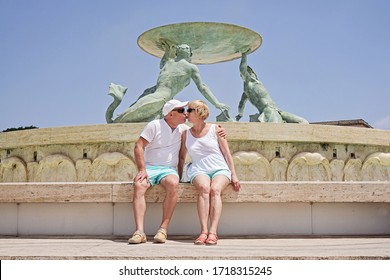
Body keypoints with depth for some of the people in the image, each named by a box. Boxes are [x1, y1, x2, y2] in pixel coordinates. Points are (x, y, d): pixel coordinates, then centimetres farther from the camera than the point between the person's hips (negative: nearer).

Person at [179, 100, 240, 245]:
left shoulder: (215, 129, 6)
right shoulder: (186, 134, 14)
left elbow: (227, 153, 7)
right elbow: (182, 157, 18)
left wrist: (234, 175, 1)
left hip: (220, 169, -1)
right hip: (199, 171, 1)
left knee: (215, 189, -33)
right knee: (203, 187, -33)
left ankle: (213, 232, -39)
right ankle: (203, 231, -39)